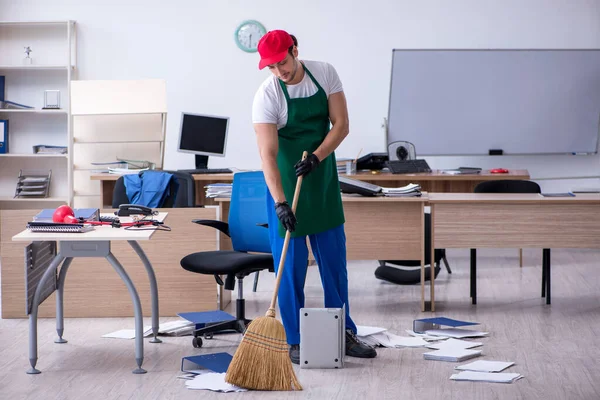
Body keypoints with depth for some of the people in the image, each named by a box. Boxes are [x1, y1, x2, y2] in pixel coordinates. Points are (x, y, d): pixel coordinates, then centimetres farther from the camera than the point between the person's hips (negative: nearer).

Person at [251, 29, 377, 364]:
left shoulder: (325, 74, -8)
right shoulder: (267, 95, -19)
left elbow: (341, 125, -7)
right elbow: (268, 153, -24)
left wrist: (316, 157, -23)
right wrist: (279, 202, -33)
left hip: (323, 178, 4)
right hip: (286, 182, -4)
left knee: (334, 257, 9)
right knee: (291, 262, -2)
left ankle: (344, 333, 19)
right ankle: (295, 341, 6)